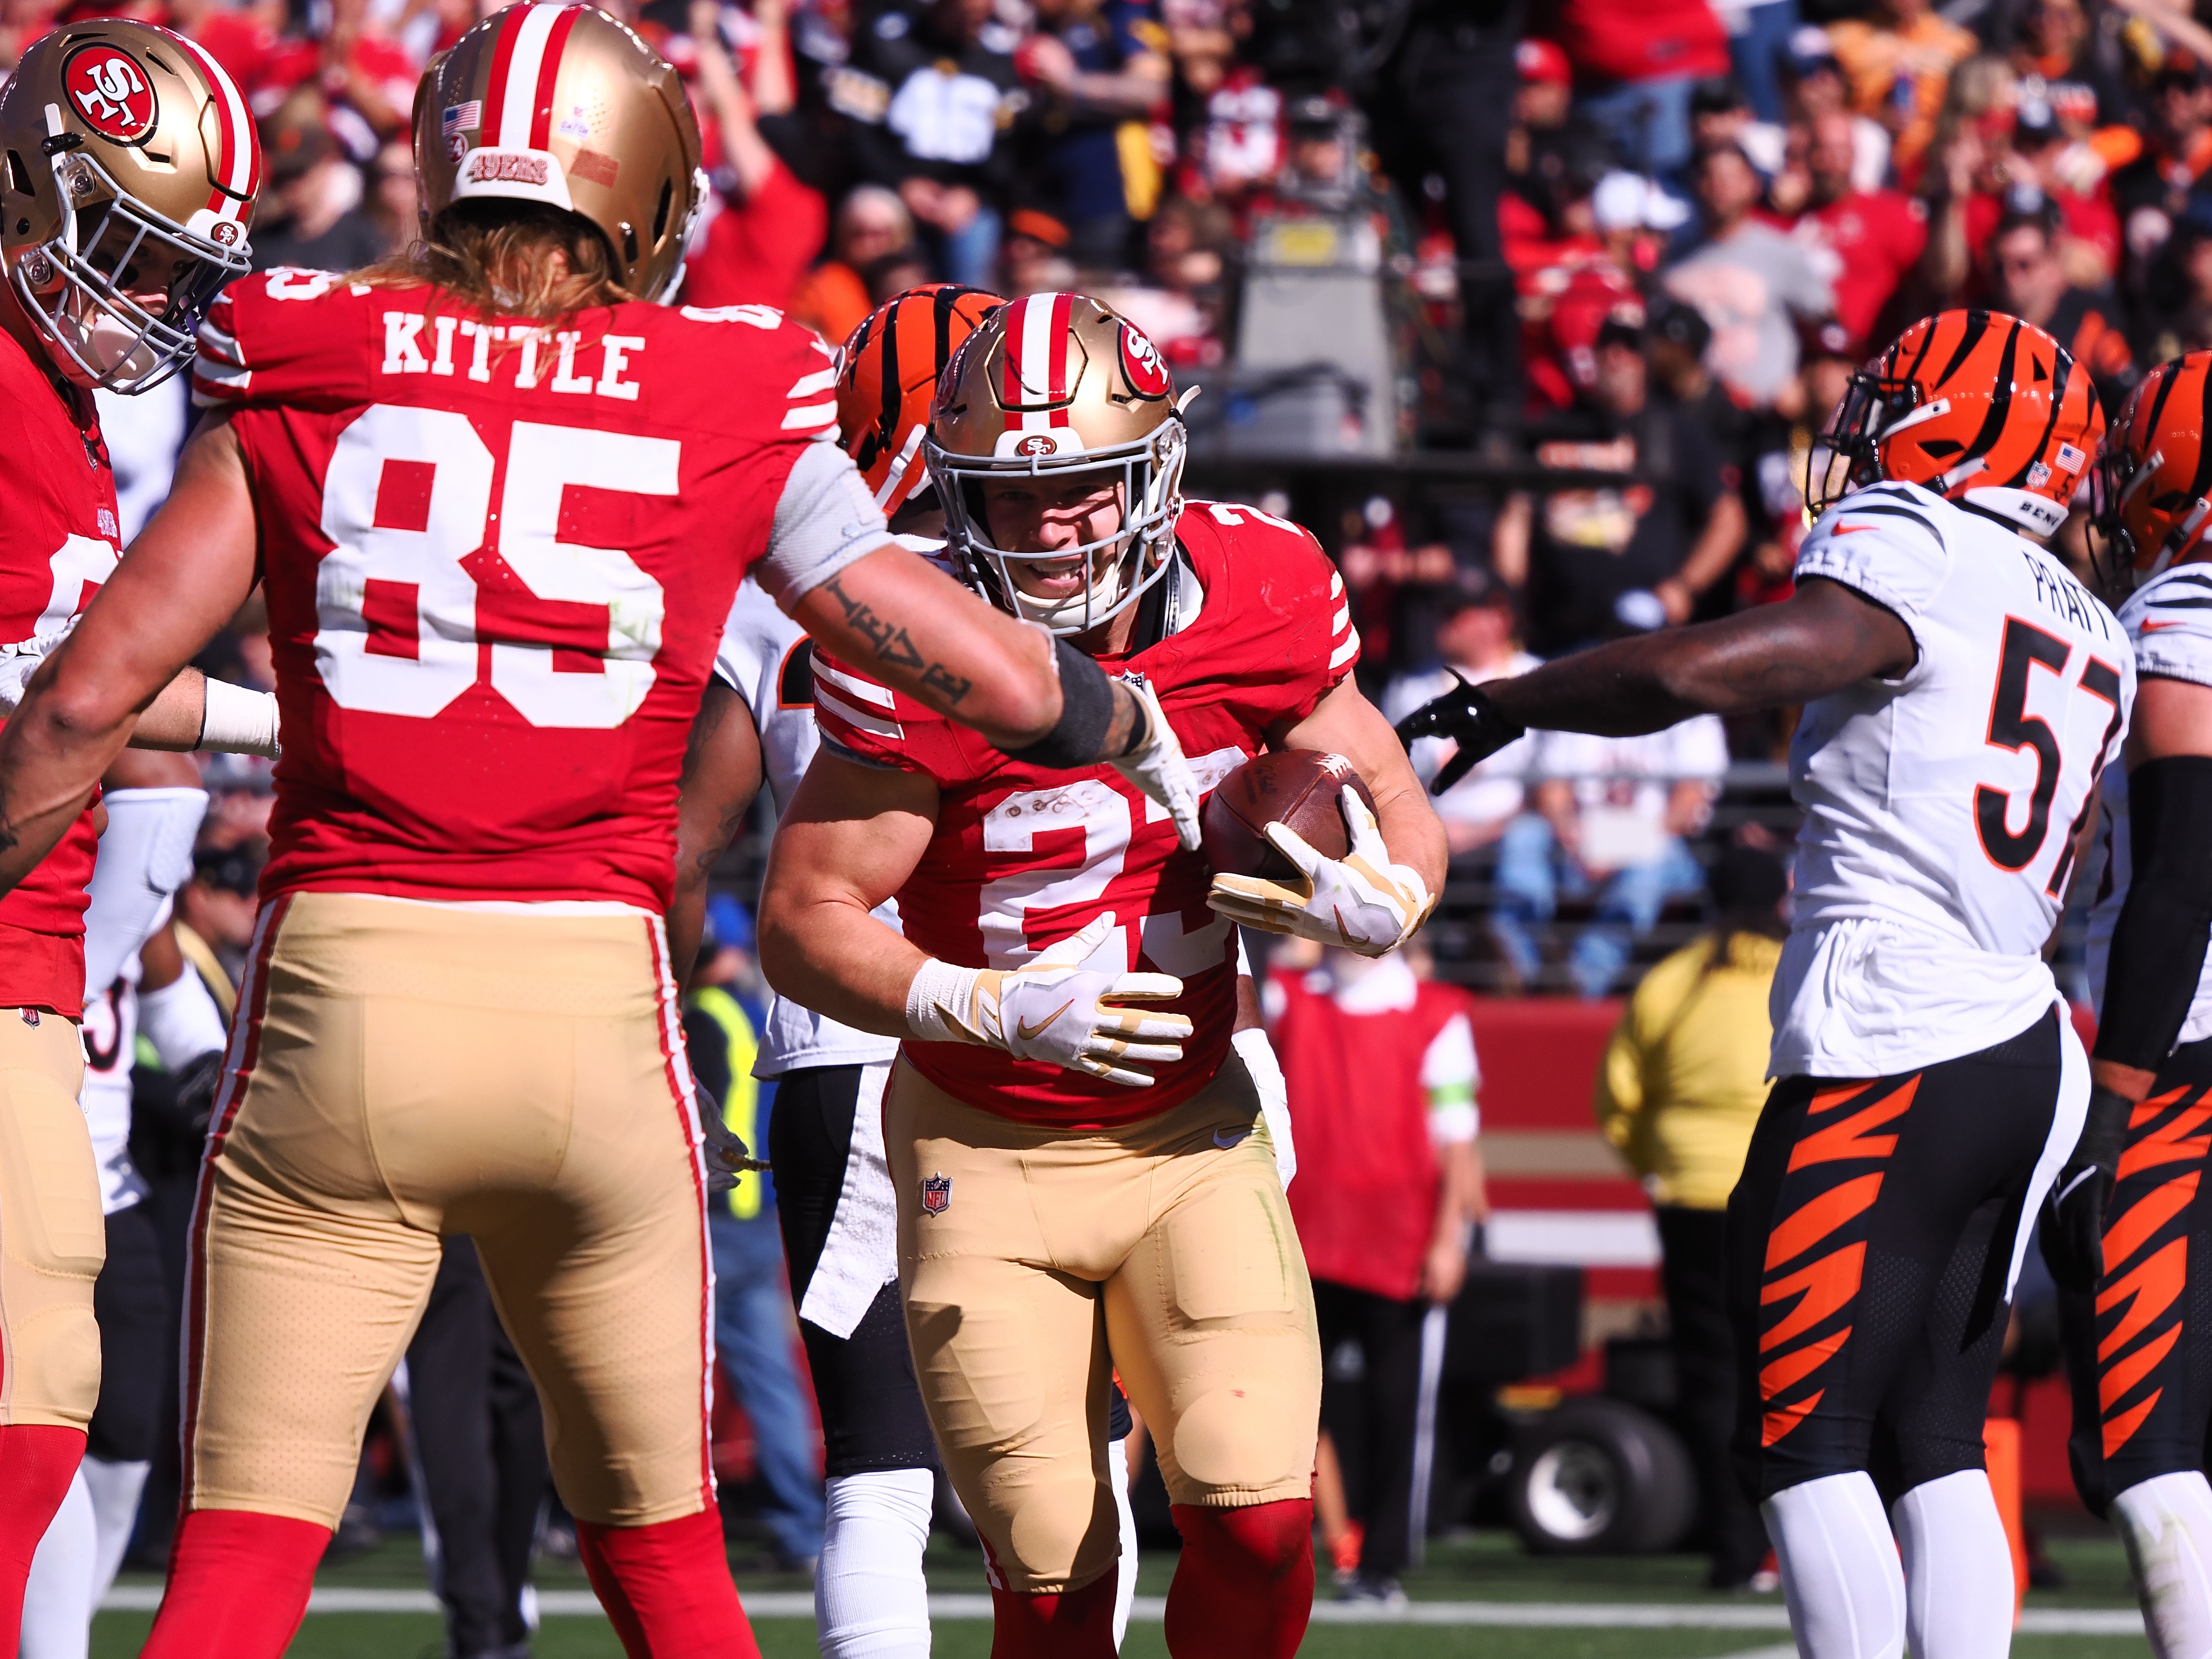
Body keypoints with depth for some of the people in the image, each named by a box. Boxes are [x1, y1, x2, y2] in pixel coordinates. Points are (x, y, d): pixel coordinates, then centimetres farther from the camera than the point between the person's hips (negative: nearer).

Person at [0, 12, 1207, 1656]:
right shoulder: (737, 418, 5)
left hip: (342, 986, -1)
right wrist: (1140, 728, 31)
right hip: (593, 1005, 1)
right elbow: (1005, 685, 10)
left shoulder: (303, 382, 4)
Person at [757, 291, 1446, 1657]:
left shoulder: (1259, 604, -10)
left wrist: (1367, 902, -21)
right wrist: (997, 1010, -31)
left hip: (1191, 1133, 2)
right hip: (990, 1156, -2)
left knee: (1261, 1524, -15)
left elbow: (1401, 816, 3)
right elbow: (804, 923, -16)